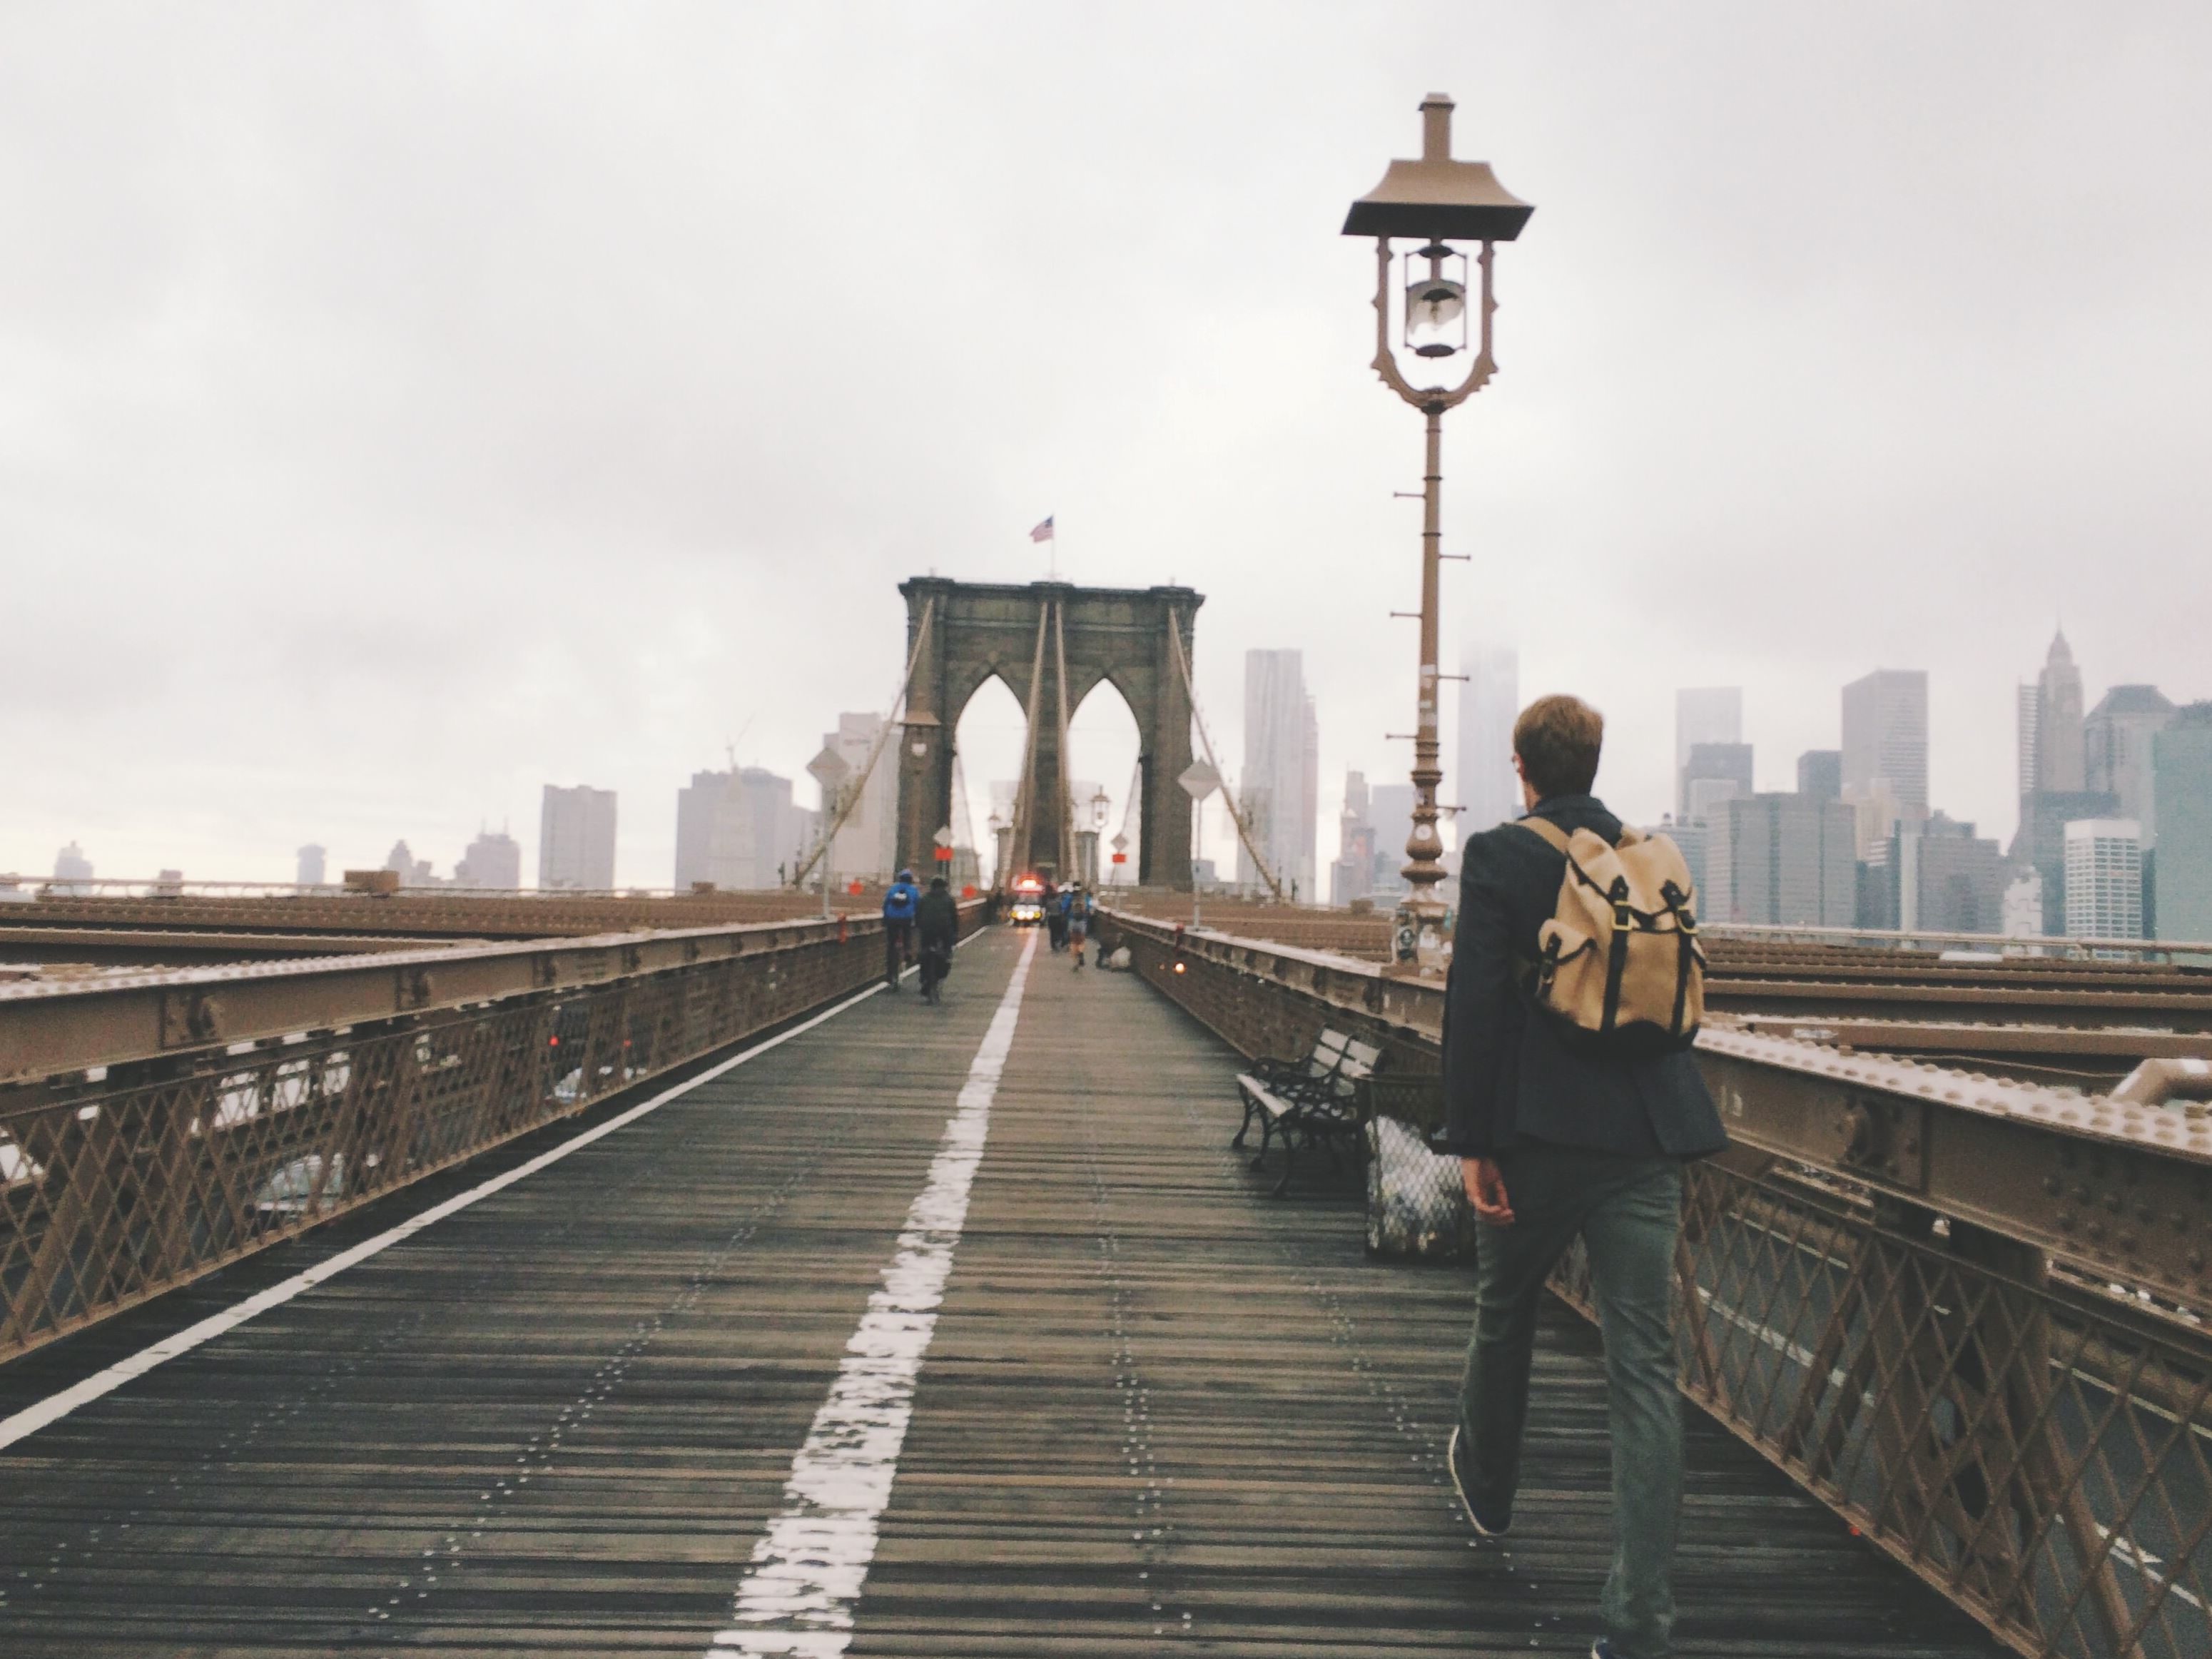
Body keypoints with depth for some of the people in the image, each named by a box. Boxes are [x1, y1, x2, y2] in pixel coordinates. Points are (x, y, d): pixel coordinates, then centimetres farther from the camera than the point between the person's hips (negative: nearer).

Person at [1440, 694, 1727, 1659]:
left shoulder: (1498, 857, -6)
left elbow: (1474, 1004, -12)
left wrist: (1471, 1141, -8)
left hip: (1537, 1133, -3)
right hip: (1645, 1135, 3)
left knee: (1504, 1317, 22)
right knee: (1644, 1365, 1)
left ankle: (1486, 1488, 46)